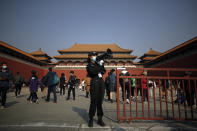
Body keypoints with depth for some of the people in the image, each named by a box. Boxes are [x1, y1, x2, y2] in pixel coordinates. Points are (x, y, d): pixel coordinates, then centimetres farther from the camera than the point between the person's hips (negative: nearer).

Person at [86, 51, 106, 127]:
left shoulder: (98, 64, 19)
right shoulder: (89, 65, 3)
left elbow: (104, 71, 12)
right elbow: (93, 71, -16)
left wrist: (102, 65, -1)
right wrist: (100, 65, -15)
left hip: (101, 82, 5)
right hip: (94, 82, -5)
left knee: (100, 101, 7)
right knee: (94, 102, -4)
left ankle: (100, 119, 16)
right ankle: (91, 119, 10)